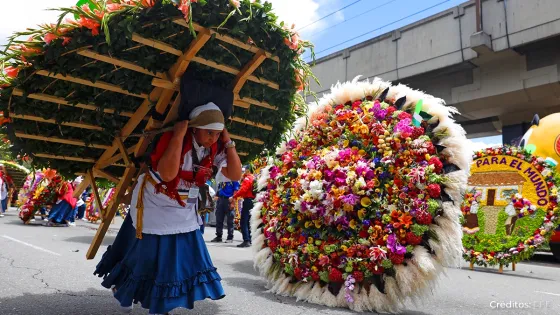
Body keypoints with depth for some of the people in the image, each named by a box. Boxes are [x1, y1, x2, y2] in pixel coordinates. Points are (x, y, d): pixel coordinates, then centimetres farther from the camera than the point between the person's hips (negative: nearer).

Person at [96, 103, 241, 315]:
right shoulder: (172, 139, -27)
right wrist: (179, 135, -41)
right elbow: (167, 173, -43)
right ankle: (121, 287, 41)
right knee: (147, 255, 10)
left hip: (184, 212, 6)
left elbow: (236, 175, -16)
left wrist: (228, 142, -22)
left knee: (184, 258, 7)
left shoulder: (215, 150, -10)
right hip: (155, 207, -5)